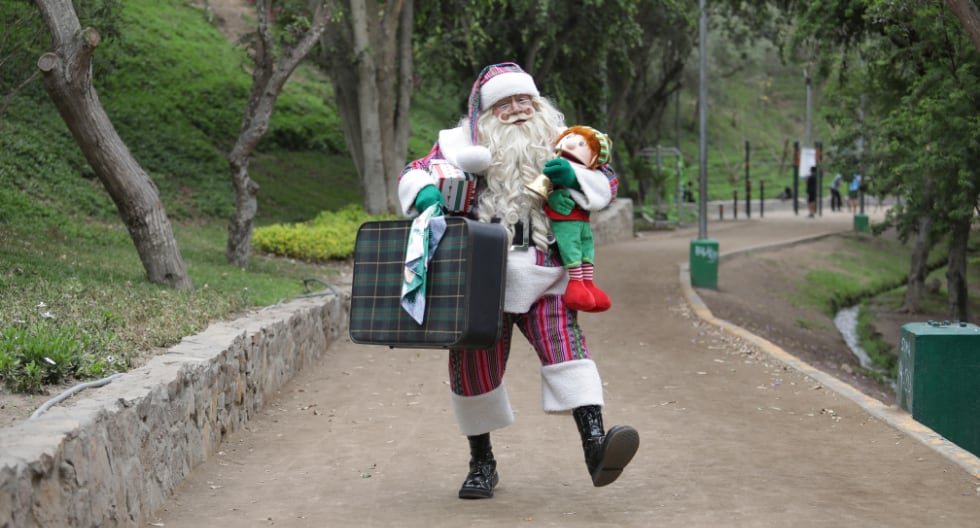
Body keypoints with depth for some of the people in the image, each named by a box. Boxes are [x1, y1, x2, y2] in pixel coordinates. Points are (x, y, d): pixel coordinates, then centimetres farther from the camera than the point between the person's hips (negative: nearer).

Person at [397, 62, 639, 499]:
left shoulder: (558, 144, 14)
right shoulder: (464, 143, 7)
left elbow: (606, 184, 13)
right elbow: (413, 174, 7)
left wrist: (574, 176, -9)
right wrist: (426, 192, -17)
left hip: (542, 280, 0)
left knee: (565, 345, -22)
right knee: (473, 365, 4)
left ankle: (595, 446, -34)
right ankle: (481, 463, 23)